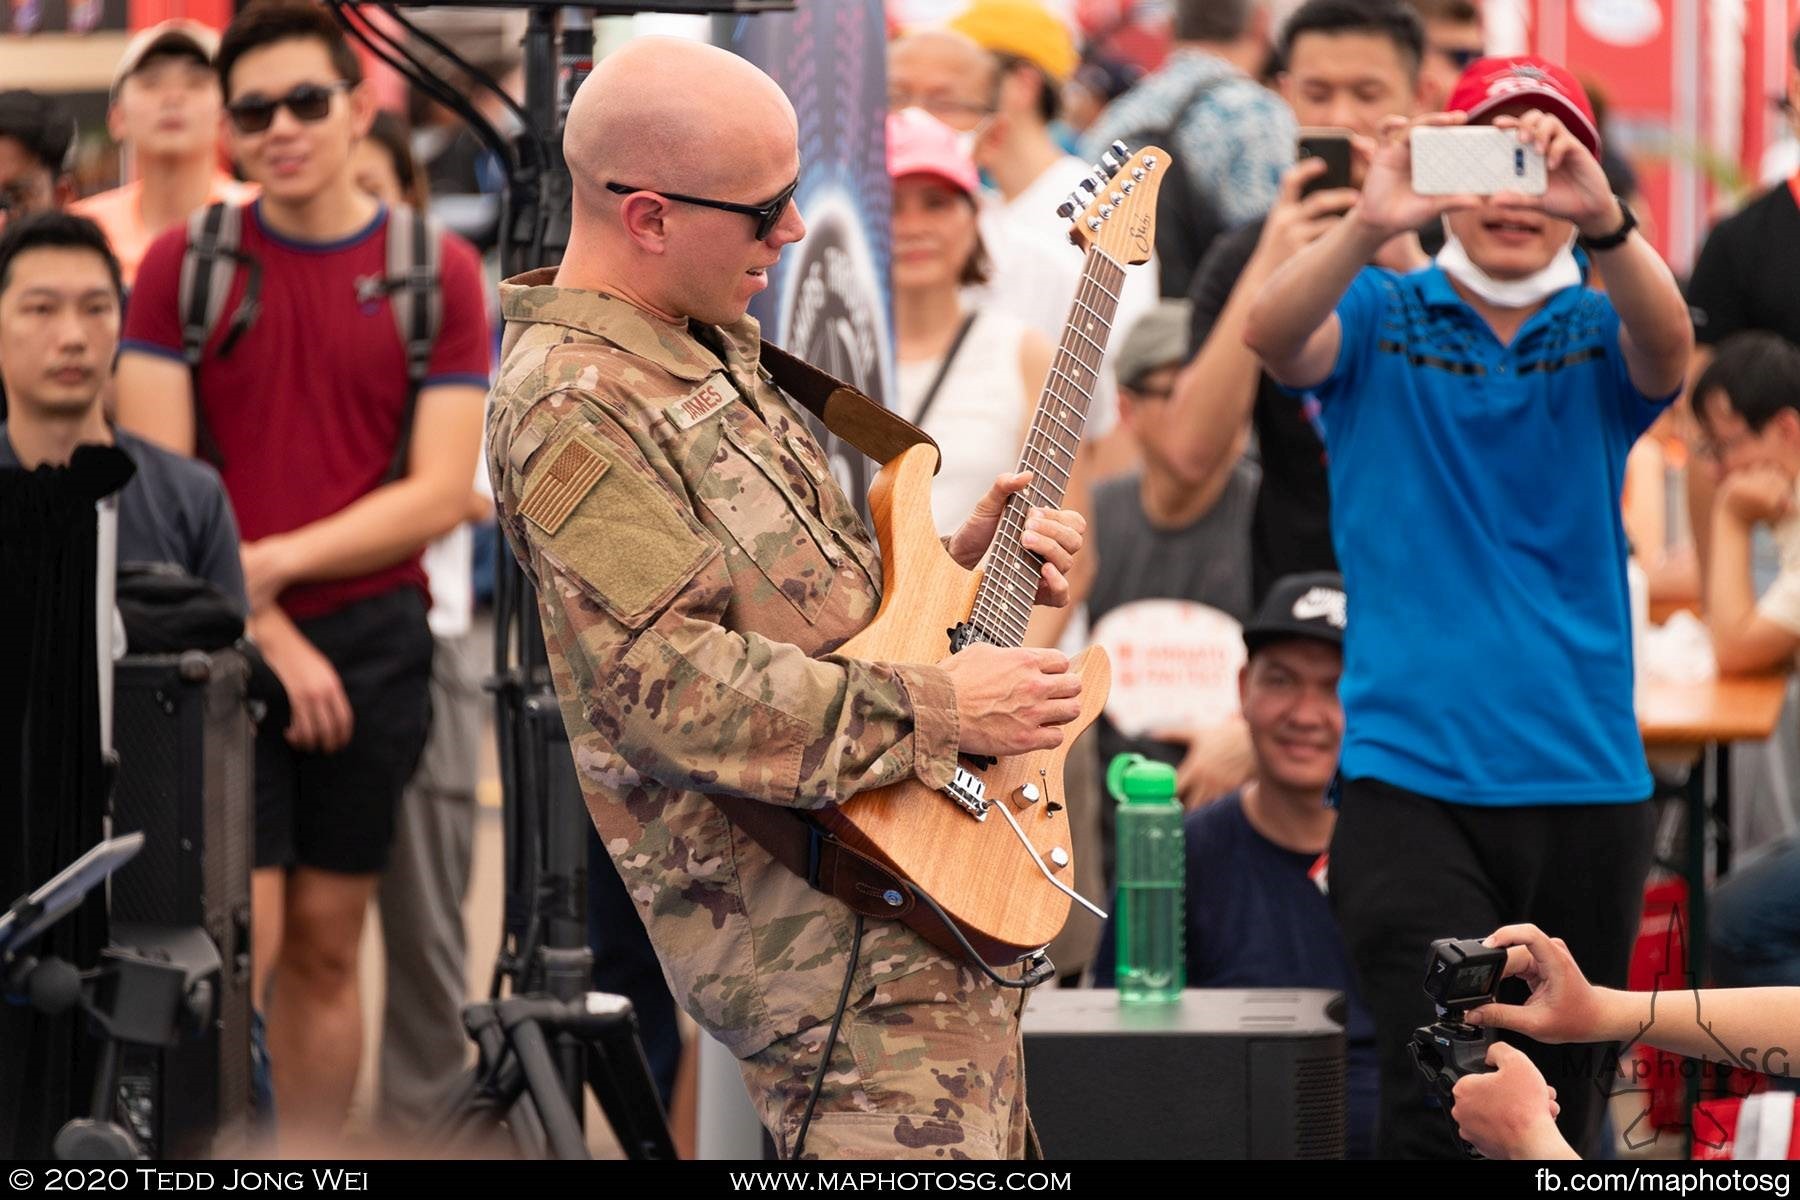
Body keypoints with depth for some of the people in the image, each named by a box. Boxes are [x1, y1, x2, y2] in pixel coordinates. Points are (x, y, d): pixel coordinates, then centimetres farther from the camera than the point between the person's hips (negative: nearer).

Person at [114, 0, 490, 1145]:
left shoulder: (437, 273, 4)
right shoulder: (182, 266, 3)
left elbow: (440, 492, -3)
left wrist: (278, 561, -12)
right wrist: (267, 633, -10)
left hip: (373, 642, 1)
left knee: (326, 951, 8)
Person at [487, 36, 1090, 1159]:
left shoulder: (713, 349, 15)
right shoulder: (574, 413, -18)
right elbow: (668, 686, -25)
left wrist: (961, 564, 7)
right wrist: (940, 707, -21)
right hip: (818, 921, -10)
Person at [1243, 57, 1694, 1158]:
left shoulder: (1598, 333, 7)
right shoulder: (1382, 318, 4)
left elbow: (1667, 345, -17)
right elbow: (1274, 337, -17)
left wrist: (1603, 218, -39)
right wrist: (1368, 227, -38)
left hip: (1587, 778, 3)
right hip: (1412, 770, -2)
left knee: (1560, 1112, 10)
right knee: (1443, 1107, -15)